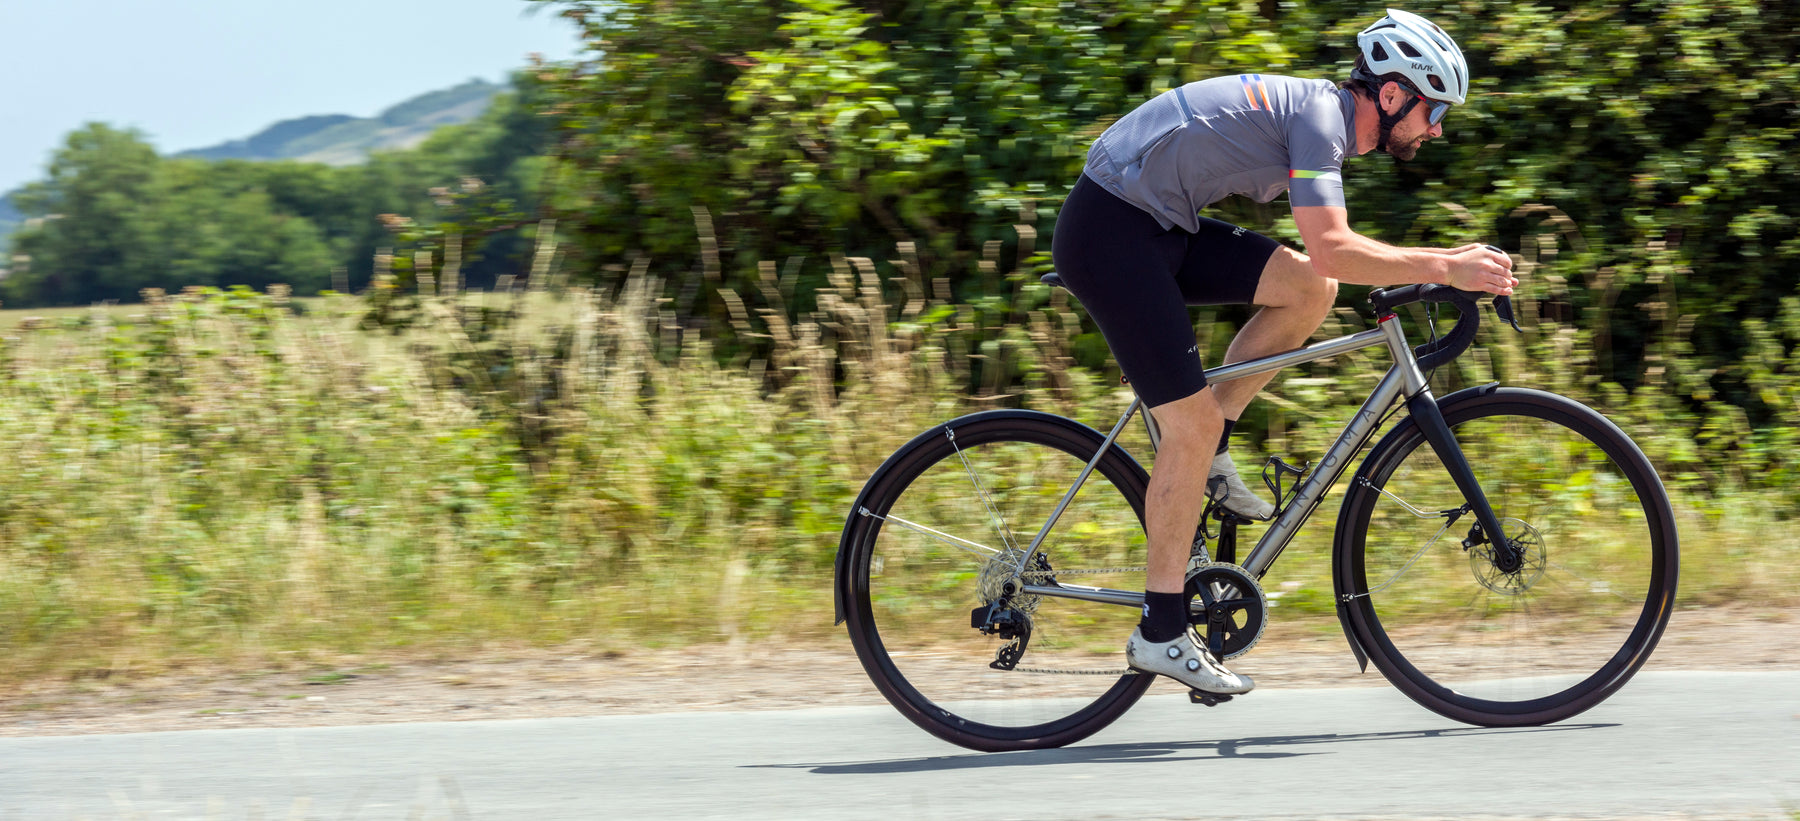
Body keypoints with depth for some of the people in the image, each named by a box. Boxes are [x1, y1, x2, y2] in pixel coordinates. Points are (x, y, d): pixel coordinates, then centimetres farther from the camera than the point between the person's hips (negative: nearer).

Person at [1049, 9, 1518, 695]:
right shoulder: (1319, 115, -16)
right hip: (1109, 233, -9)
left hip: (1157, 227, 9)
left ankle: (1205, 456, 8)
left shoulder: (1328, 114, 13)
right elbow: (1332, 249, -27)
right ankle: (1161, 632, -5)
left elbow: (1327, 251, 22)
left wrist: (1436, 264, 12)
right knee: (1194, 422, -11)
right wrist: (1445, 269, -22)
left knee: (1309, 290, -1)